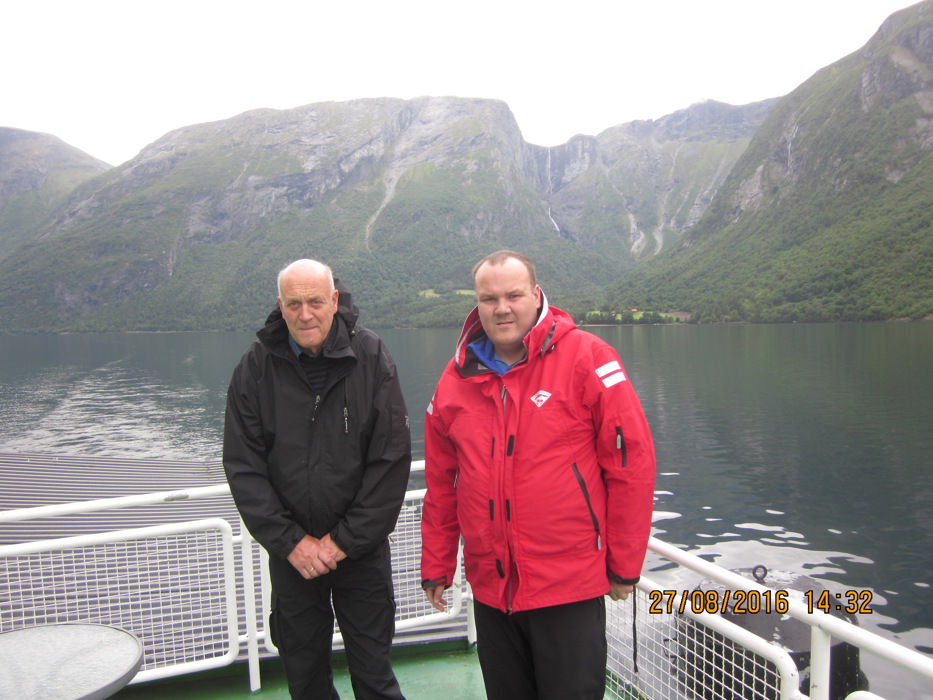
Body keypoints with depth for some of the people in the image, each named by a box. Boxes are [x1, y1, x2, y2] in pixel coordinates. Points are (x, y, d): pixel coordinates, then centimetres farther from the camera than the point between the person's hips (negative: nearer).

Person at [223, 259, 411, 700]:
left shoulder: (370, 358, -9)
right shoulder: (257, 366, -5)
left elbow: (391, 460, -11)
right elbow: (243, 465, -4)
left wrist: (347, 539, -12)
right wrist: (290, 540, -9)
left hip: (362, 547, -1)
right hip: (290, 551, 2)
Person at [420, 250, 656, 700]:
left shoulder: (586, 358, -11)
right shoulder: (457, 378, 2)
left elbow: (632, 460, -9)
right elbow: (441, 483, 10)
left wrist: (624, 564, -6)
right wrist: (435, 565, 12)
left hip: (571, 586, -4)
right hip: (490, 587, 5)